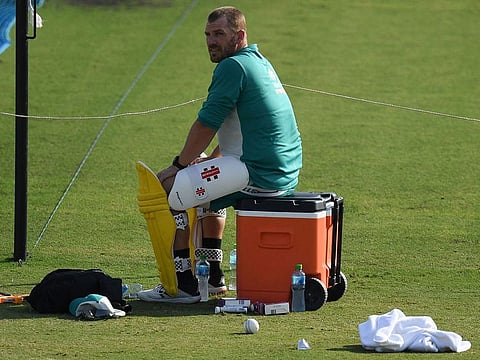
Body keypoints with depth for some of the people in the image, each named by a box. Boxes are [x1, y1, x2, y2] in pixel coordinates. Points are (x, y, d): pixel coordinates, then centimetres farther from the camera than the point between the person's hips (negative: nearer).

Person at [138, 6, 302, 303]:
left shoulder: (233, 66, -12)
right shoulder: (260, 63, 19)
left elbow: (206, 126, -12)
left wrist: (180, 164, 0)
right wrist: (208, 160, 20)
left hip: (260, 176, -10)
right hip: (285, 175, 10)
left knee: (168, 187, -4)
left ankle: (183, 285, -3)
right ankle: (212, 276, 36)